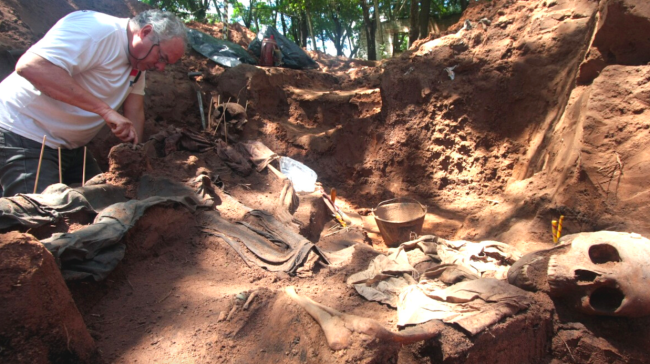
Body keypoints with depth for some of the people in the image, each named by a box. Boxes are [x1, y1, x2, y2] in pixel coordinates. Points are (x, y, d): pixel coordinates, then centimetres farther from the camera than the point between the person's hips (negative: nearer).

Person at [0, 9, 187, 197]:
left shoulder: (139, 61, 5)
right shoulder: (96, 29, -23)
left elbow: (135, 113, 3)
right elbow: (30, 66, -35)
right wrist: (105, 110, -38)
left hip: (70, 146, 9)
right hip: (23, 137, -8)